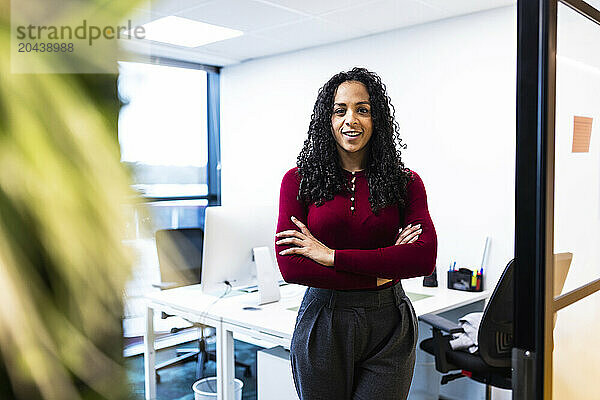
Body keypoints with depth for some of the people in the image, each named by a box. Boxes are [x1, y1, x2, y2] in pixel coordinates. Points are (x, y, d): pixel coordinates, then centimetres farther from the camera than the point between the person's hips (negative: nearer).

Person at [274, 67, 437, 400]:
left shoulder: (406, 182, 1)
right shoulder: (299, 180, -1)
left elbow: (425, 258, -12)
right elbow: (289, 266, -10)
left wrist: (332, 256, -15)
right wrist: (378, 274, -12)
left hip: (388, 327, 0)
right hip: (323, 324, 0)